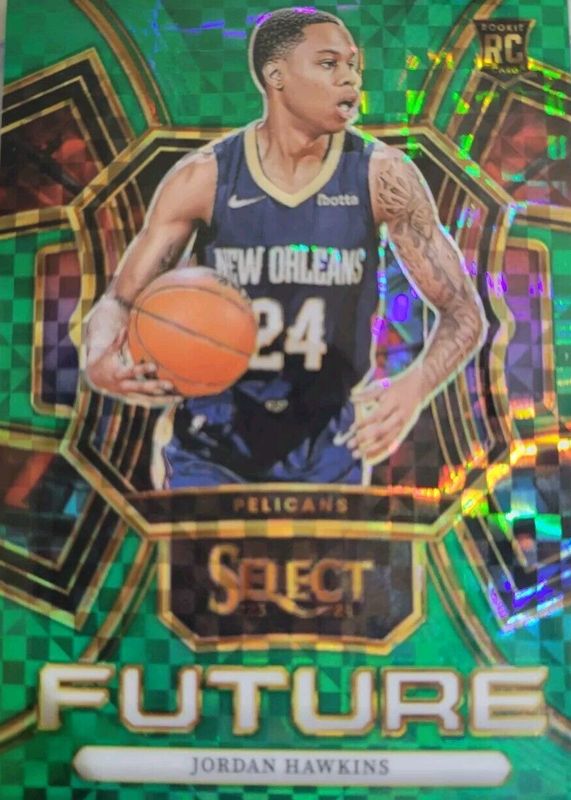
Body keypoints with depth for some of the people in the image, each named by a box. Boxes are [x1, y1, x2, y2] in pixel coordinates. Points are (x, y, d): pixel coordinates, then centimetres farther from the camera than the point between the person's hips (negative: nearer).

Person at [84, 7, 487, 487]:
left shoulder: (382, 176, -10)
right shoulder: (203, 178, -10)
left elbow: (465, 312, -9)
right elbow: (121, 298, -4)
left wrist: (415, 388, -29)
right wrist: (100, 361, -27)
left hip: (327, 454, 1)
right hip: (212, 450, 0)